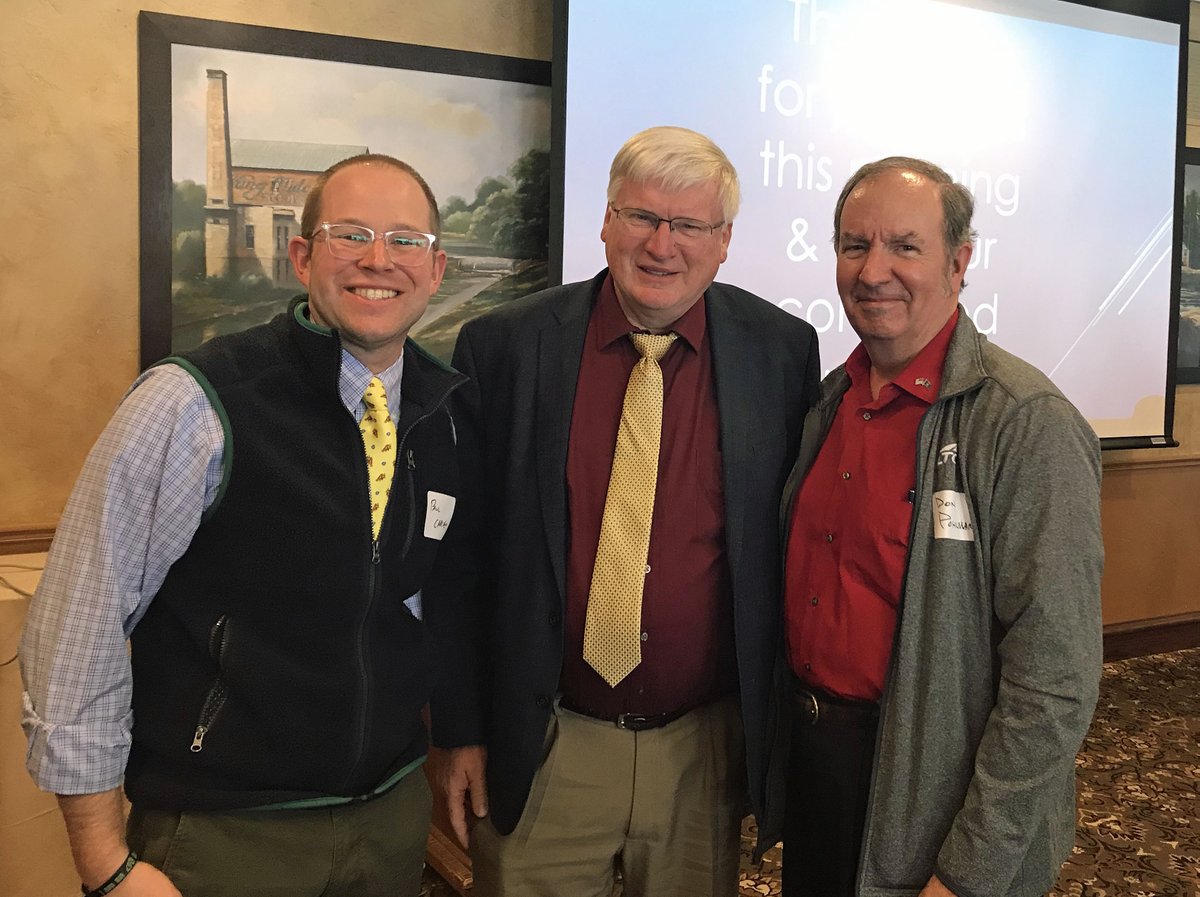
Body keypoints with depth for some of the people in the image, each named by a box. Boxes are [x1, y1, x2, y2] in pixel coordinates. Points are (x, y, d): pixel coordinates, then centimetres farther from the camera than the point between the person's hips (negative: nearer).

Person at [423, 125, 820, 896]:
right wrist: (462, 729, 0)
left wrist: (783, 718, 5)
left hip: (708, 746, 1)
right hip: (539, 751, -1)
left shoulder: (782, 352, -4)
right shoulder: (503, 348, -6)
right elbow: (462, 552, -2)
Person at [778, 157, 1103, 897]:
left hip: (931, 794, -7)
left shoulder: (1030, 425, -20)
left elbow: (1055, 681, -22)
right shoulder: (834, 399, 3)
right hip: (811, 753, 7)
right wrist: (791, 726, 11)